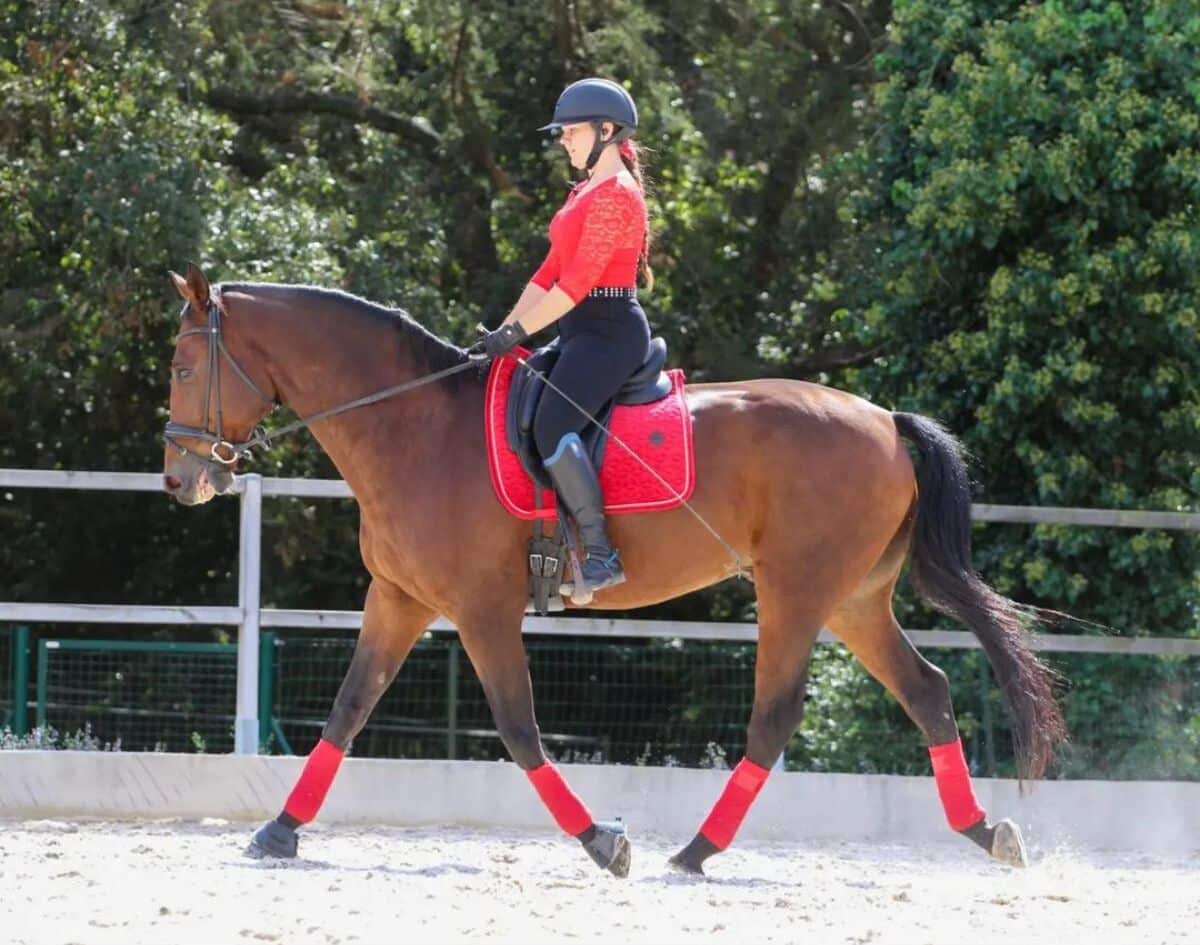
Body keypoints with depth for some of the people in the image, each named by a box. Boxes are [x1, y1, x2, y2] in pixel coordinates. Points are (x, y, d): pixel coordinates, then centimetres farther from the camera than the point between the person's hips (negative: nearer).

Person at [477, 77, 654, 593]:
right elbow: (550, 273, 20)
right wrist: (504, 330, 12)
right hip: (583, 333, 11)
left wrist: (519, 332, -18)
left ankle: (601, 555, -28)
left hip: (608, 332, -11)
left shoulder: (615, 194, -12)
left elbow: (577, 281, -18)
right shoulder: (587, 193, 20)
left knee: (552, 430, -26)